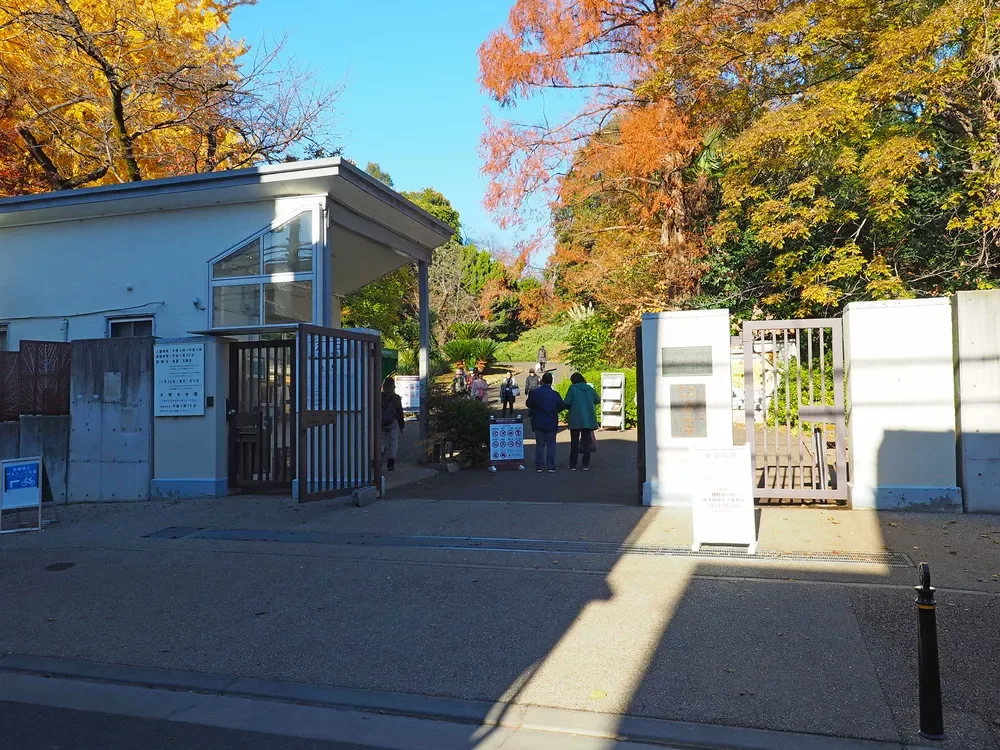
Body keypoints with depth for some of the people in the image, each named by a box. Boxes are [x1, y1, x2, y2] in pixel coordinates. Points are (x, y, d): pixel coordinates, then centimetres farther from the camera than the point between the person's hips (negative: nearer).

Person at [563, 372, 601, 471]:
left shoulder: (573, 388, -6)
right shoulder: (589, 388, 5)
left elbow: (566, 403, -10)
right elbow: (598, 400, 12)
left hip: (575, 420, -3)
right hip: (588, 419, 3)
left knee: (574, 442, 5)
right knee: (586, 442, 9)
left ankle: (573, 465, 4)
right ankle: (586, 465, 8)